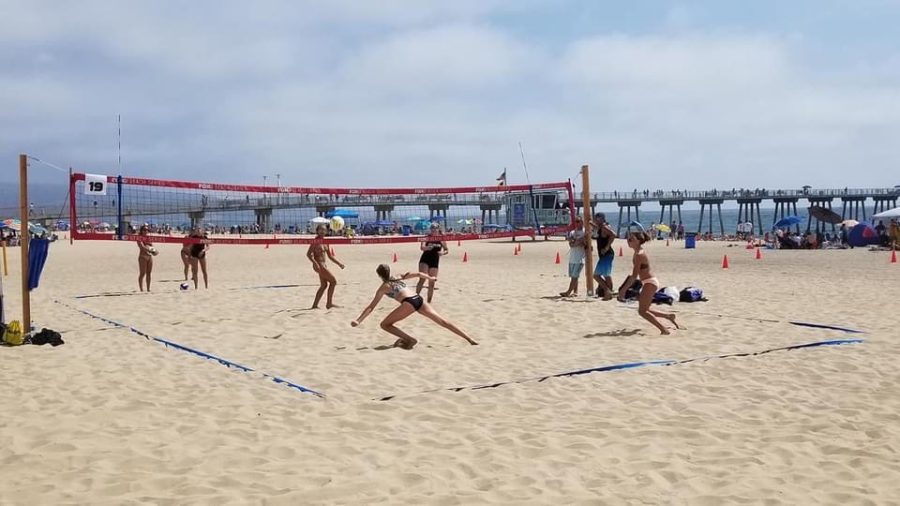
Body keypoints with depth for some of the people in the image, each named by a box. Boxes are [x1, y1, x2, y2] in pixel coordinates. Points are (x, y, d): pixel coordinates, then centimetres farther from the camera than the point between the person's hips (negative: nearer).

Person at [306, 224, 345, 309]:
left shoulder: (325, 242, 11)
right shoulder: (316, 241, -12)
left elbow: (330, 256, 19)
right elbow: (308, 254, -18)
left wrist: (339, 263, 15)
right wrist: (315, 263, -30)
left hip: (324, 265, 9)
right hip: (319, 265, -9)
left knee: (324, 285, 13)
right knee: (333, 281, -7)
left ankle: (315, 305, 18)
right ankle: (329, 303, -2)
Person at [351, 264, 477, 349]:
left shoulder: (383, 287, 14)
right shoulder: (399, 278, 27)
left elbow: (371, 307, 8)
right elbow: (418, 274, 28)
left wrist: (358, 320, 5)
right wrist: (431, 278, 45)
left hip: (409, 303, -6)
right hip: (419, 299, 6)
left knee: (385, 324, 7)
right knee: (443, 321, 10)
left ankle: (409, 339, -7)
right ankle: (469, 339, 7)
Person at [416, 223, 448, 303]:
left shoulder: (441, 239, 1)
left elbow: (447, 250, 11)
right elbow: (422, 247, -21)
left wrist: (443, 252, -11)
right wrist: (427, 247, -44)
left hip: (434, 262, 3)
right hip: (425, 260, -3)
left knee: (432, 283, 4)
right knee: (422, 279, -19)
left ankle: (429, 302, 16)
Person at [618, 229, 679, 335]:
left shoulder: (639, 255, -20)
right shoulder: (640, 252, 10)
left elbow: (634, 276, -24)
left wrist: (623, 289, -22)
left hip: (650, 283, -10)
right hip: (649, 282, 10)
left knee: (642, 311, -8)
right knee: (644, 310, 17)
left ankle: (664, 330, -7)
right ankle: (669, 316, 25)